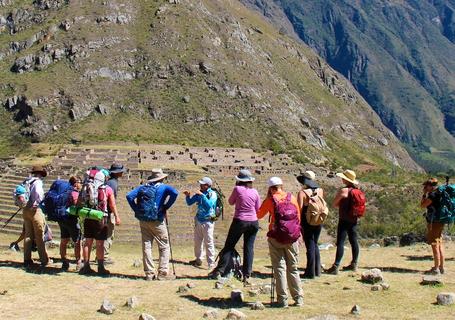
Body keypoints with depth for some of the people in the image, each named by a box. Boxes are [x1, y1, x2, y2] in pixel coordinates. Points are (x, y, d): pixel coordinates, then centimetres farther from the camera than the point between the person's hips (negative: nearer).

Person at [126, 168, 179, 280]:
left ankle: (149, 273, 11)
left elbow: (129, 196, 4)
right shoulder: (163, 187, -2)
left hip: (143, 220, 5)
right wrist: (166, 207, -10)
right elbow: (174, 193, -21)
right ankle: (163, 272, 1)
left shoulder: (143, 187, 11)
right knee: (164, 247, 5)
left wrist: (136, 210, 4)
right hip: (157, 221, -4)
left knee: (146, 246, 9)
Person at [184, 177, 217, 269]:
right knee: (197, 242, 15)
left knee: (209, 243, -7)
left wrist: (202, 195, -28)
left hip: (207, 222, -7)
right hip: (198, 220, 7)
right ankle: (198, 260, 30)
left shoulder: (212, 194, -10)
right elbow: (189, 203, 11)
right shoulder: (199, 193, 6)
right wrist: (187, 196, -7)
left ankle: (211, 263, -4)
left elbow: (209, 204, -26)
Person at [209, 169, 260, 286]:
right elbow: (258, 208, 11)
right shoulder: (255, 192, 3)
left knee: (229, 246, 5)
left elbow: (230, 202, 8)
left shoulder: (238, 189, -7)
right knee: (249, 248, 6)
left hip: (240, 221, -3)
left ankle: (219, 271, 3)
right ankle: (247, 276, 2)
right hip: (253, 222, 3)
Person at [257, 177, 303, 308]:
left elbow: (259, 215, 7)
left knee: (279, 267, 3)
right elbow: (298, 217, 8)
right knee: (293, 268, 12)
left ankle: (282, 299, 1)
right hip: (292, 238, 3)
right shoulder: (292, 198, 3)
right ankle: (298, 298, 13)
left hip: (276, 237, -3)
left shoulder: (270, 199, -5)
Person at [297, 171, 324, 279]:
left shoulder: (302, 193, -13)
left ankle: (310, 272, 4)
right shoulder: (320, 191, 2)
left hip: (307, 222, -5)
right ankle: (317, 271, 22)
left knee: (310, 246, 1)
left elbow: (299, 209, -15)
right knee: (315, 244, 18)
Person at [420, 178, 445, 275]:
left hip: (434, 223, -10)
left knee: (435, 246, -5)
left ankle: (436, 269, -2)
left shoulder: (433, 195, -17)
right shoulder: (439, 194, 12)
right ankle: (441, 267, 20)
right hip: (440, 222, 10)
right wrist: (426, 194, 16)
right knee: (439, 245, 14)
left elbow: (422, 205, -12)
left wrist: (425, 194, -6)